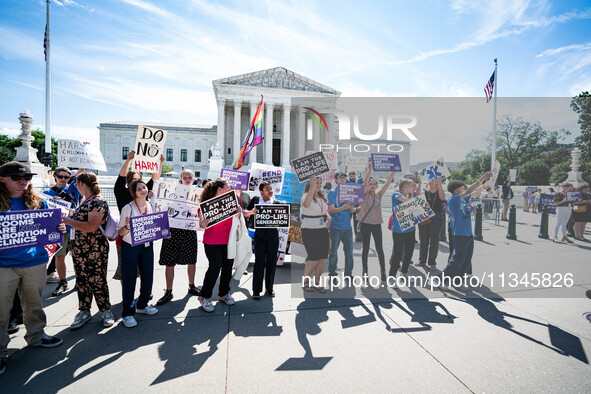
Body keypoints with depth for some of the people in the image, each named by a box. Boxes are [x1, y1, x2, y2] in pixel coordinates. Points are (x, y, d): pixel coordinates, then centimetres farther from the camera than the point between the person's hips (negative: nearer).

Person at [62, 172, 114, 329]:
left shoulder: (98, 202, -17)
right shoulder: (85, 201, 13)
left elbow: (92, 227, -25)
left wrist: (69, 221, -20)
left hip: (94, 250, -9)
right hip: (79, 249, 9)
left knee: (97, 281, 1)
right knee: (82, 280, 15)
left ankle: (106, 311, 16)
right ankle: (84, 312, 28)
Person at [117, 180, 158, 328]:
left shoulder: (150, 206, 4)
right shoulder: (128, 208, -11)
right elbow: (121, 232, -10)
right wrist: (127, 227, -30)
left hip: (147, 246, 5)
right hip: (130, 247, -5)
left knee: (148, 277, 10)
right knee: (129, 279, 2)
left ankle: (142, 305, 32)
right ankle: (127, 313, 16)